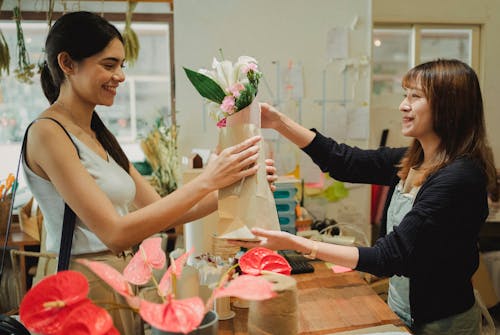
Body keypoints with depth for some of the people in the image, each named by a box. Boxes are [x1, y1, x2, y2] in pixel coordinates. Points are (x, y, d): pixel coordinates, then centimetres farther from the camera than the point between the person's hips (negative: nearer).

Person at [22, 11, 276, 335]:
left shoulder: (100, 135, 8)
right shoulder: (47, 133, -16)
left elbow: (160, 210, 4)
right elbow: (116, 233, -24)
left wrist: (232, 186, -7)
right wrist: (206, 181, -26)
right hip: (81, 286, -7)